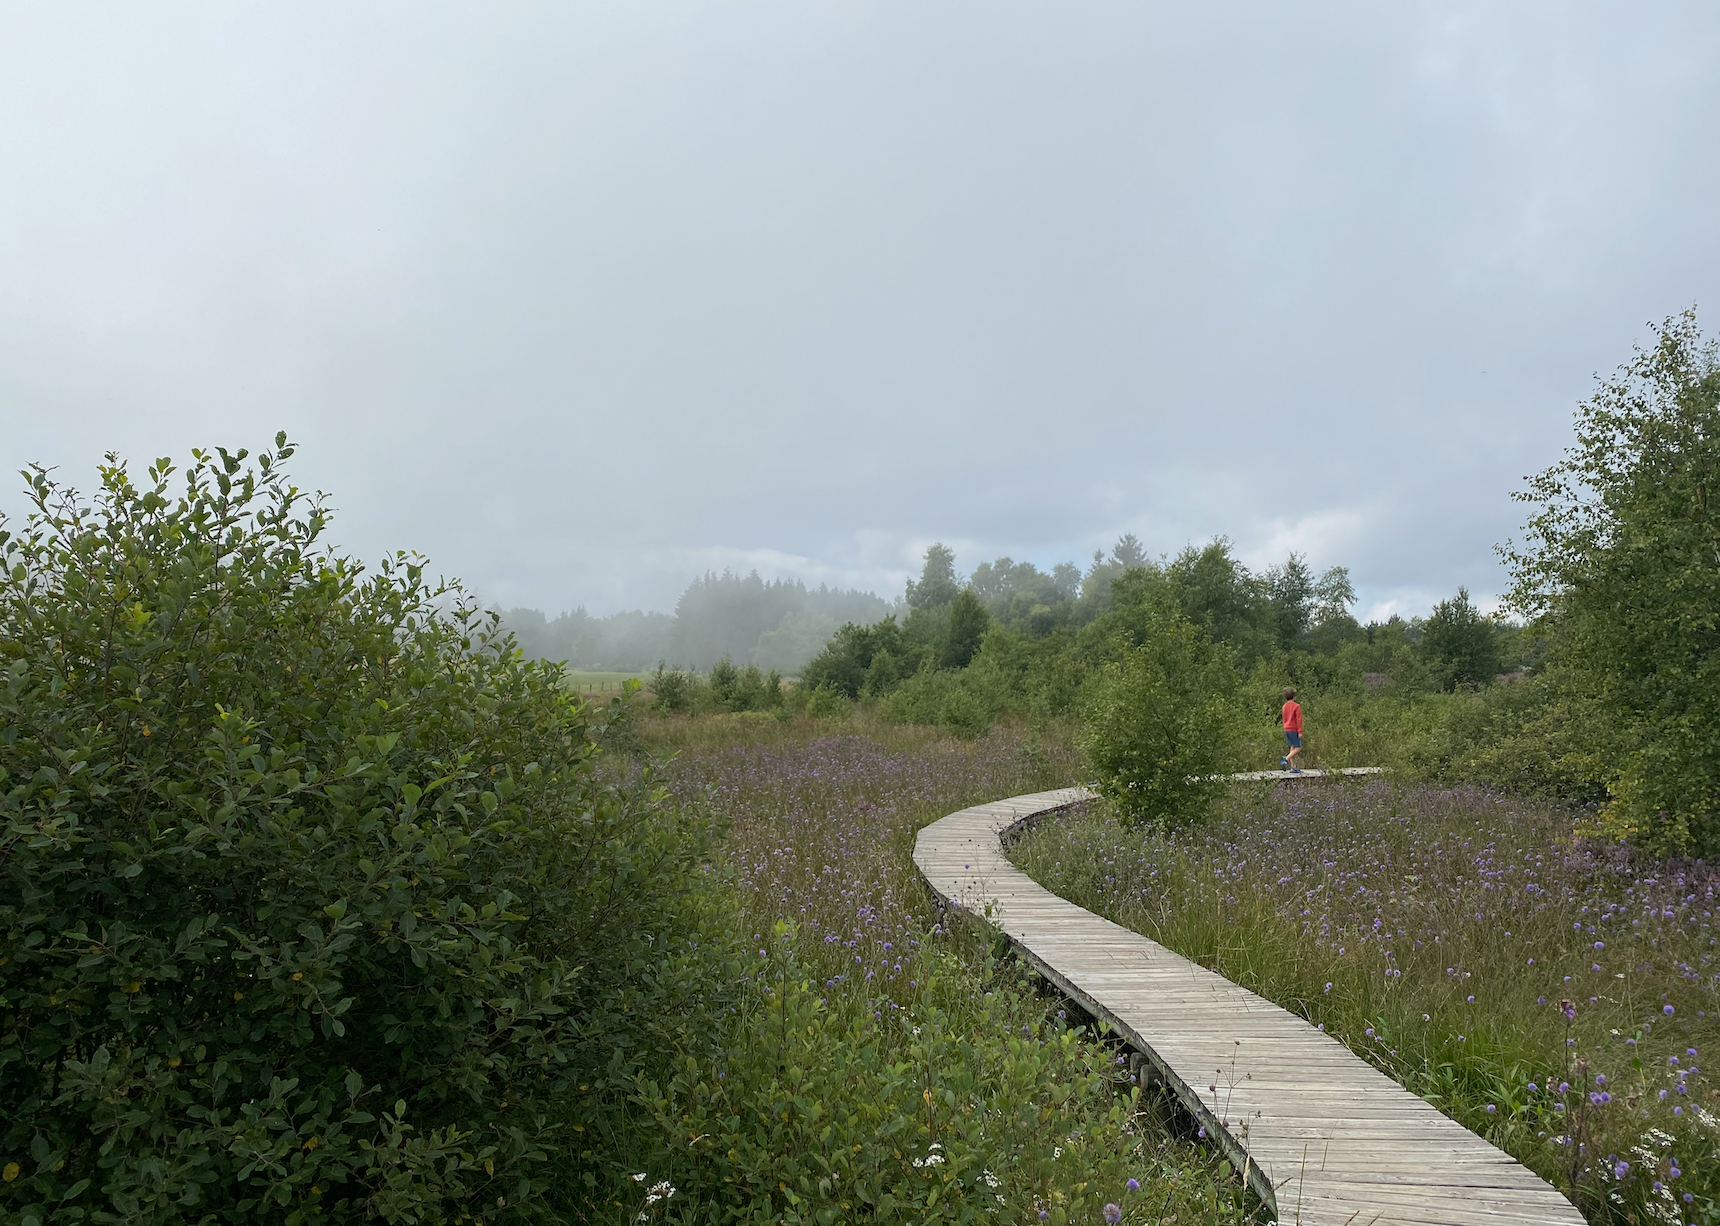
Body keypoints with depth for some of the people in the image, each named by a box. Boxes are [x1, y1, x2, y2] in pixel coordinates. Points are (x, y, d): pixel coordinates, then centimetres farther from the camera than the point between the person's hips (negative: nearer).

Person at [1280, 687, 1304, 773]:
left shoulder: (1284, 706, 8)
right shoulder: (1297, 706, -13)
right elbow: (1299, 719, -16)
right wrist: (1300, 732, -15)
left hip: (1287, 730, 7)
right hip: (1294, 730, -7)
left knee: (1293, 747, 10)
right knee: (1298, 748, -2)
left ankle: (1293, 767, 7)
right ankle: (1286, 759, -22)